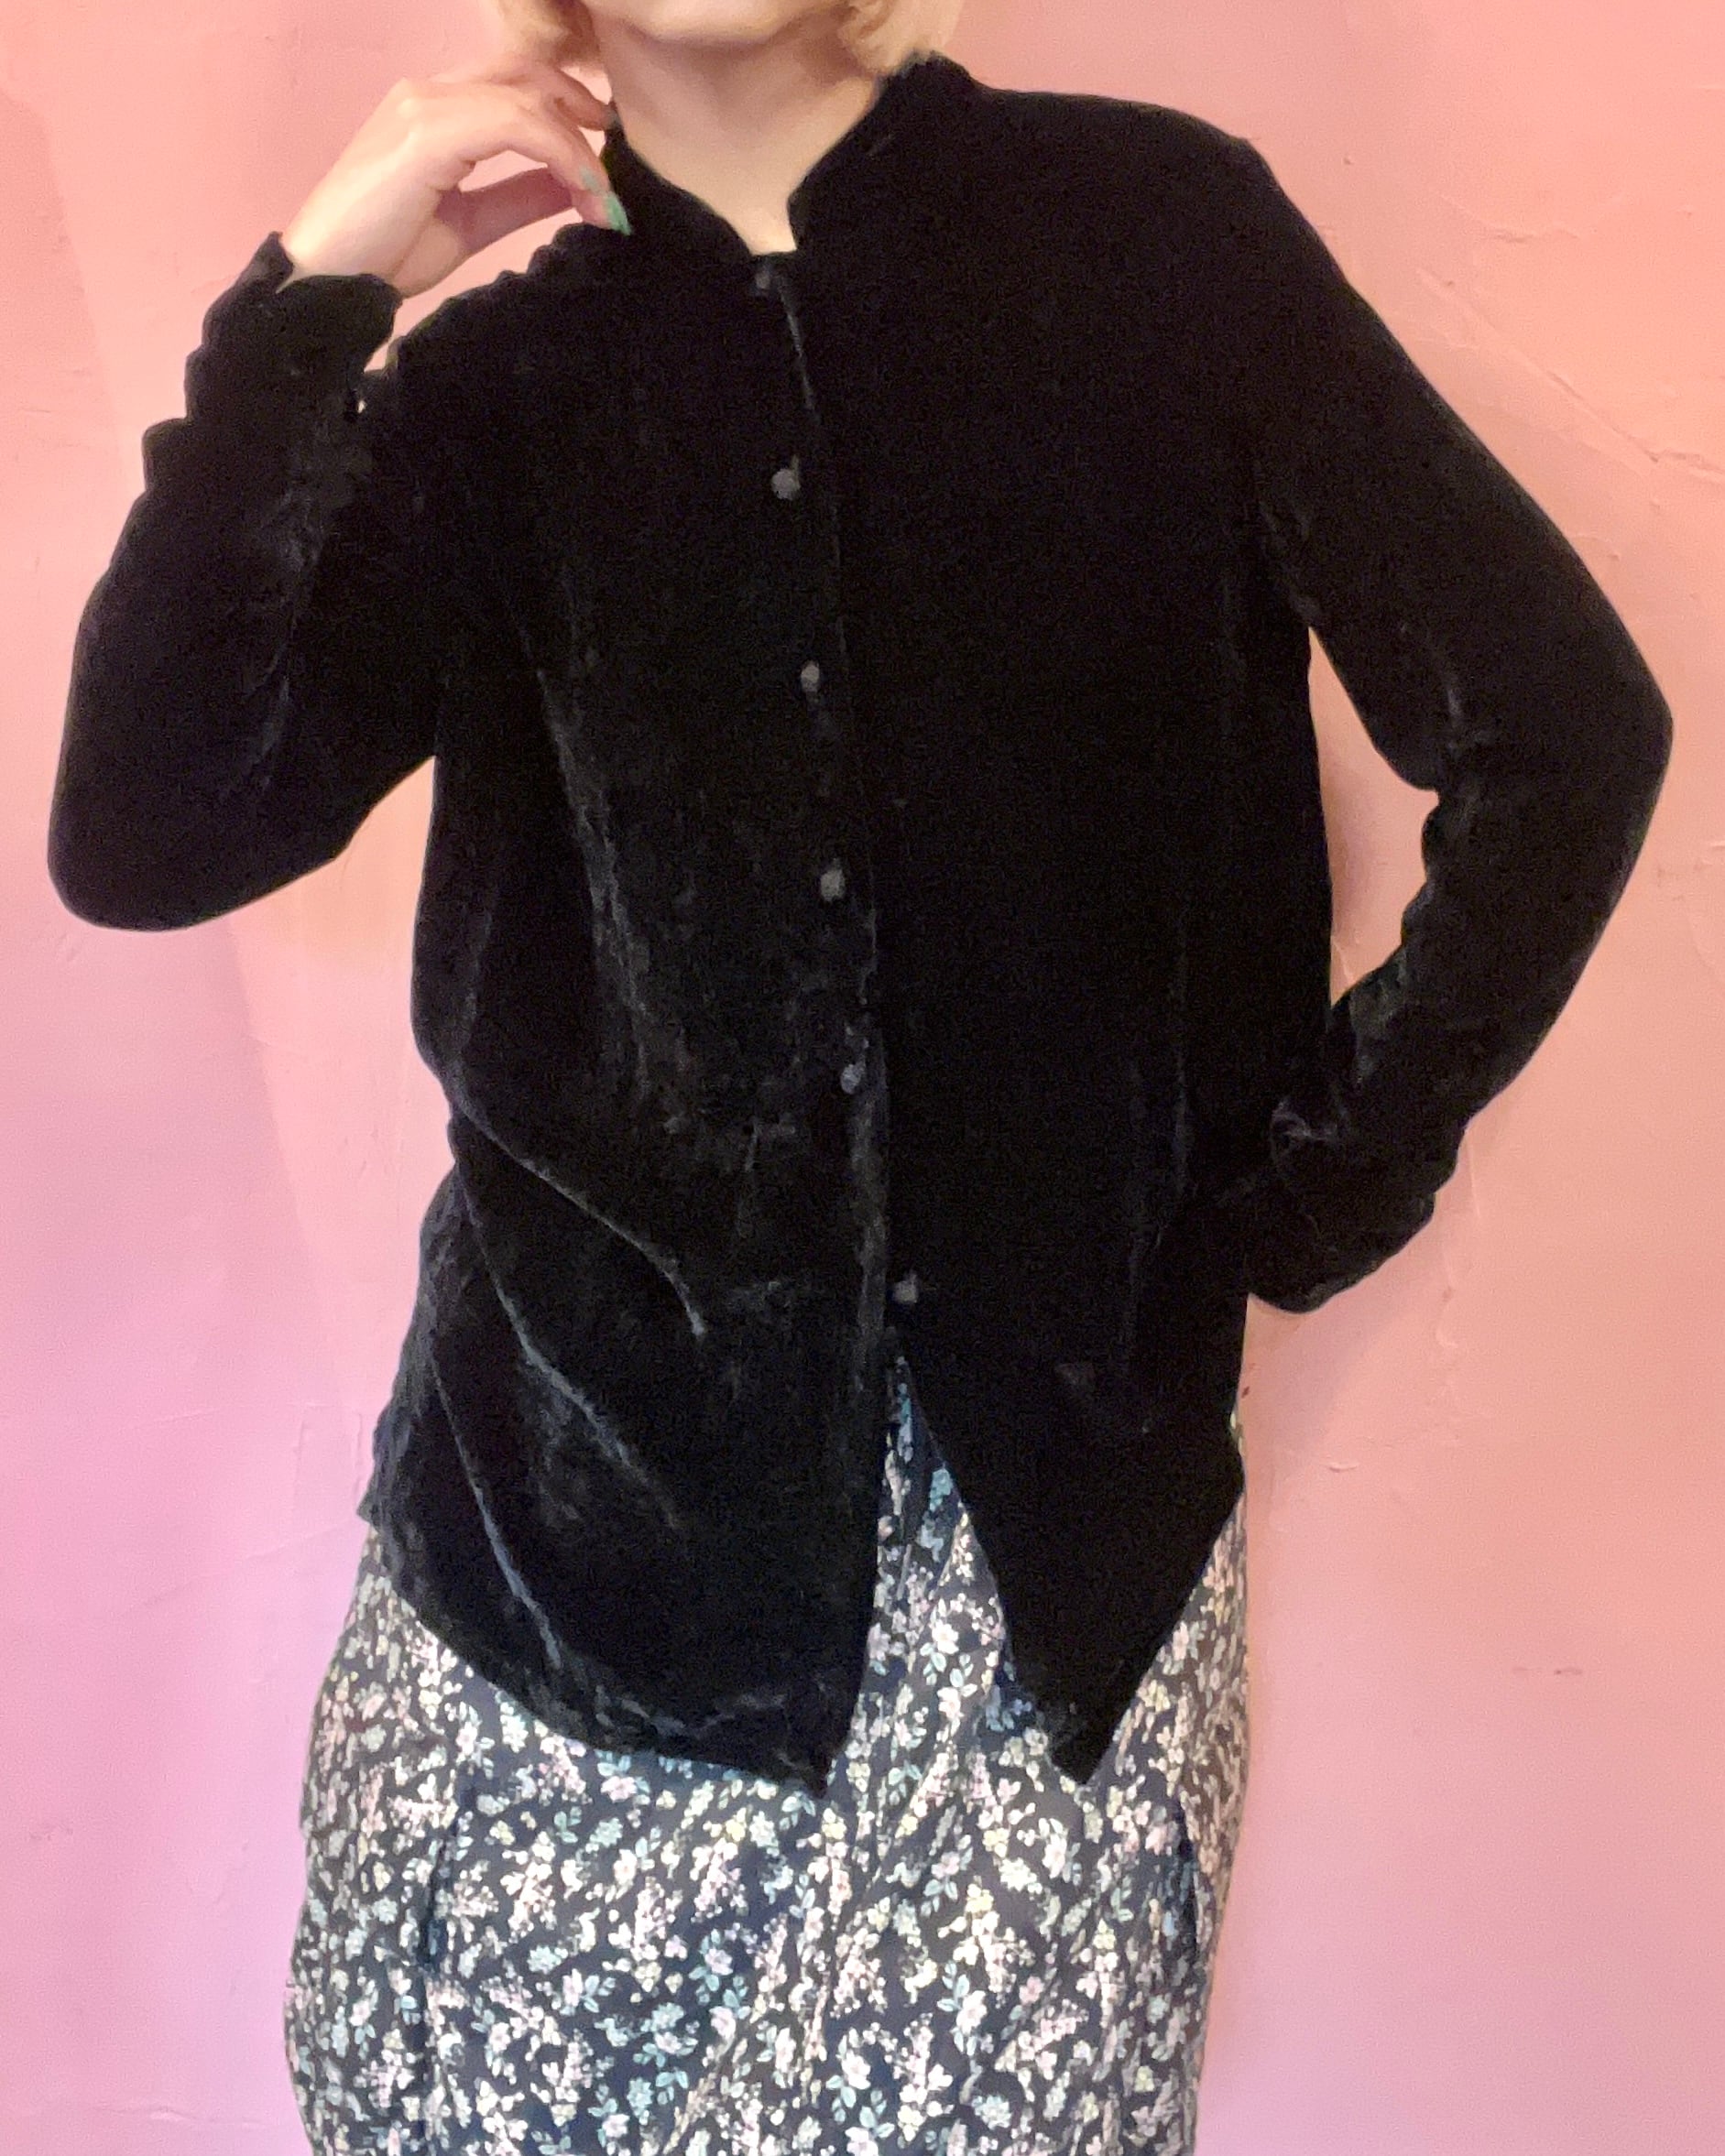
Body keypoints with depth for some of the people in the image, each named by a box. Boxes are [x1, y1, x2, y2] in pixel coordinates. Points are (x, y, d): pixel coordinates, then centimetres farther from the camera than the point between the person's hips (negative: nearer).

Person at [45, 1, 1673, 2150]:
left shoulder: (1153, 235, 0)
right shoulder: (499, 385, 5)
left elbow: (1563, 729, 0)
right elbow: (138, 840, -7)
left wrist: (1318, 1180, 1)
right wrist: (307, 295, -12)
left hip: (1049, 1472, -1)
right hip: (586, 1462, 2)